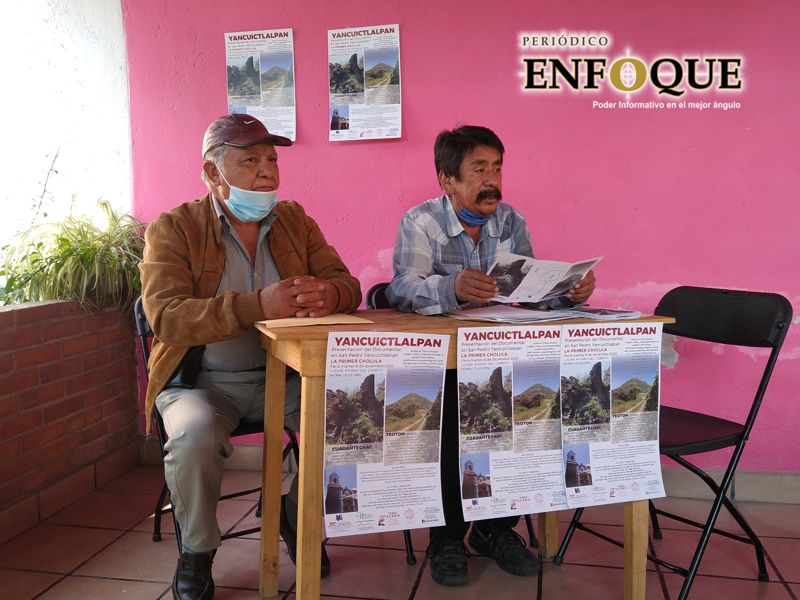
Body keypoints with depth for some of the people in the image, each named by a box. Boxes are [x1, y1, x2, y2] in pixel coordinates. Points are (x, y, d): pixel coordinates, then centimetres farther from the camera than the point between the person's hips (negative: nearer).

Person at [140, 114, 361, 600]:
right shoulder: (173, 229, -4)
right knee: (195, 435, -32)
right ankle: (196, 555, -2)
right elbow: (165, 316, -18)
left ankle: (299, 518, 10)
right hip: (201, 381, -3)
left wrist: (329, 295, -25)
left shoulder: (295, 221, 9)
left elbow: (346, 283, 3)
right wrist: (258, 305, -32)